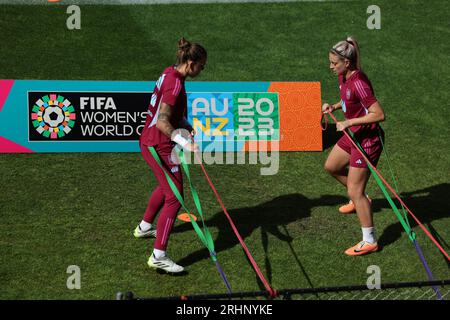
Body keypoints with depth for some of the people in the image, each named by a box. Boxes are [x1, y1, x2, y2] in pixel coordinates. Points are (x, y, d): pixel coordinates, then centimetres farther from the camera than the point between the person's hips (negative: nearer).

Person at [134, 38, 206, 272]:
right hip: (160, 147, -10)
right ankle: (159, 256, -9)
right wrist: (185, 143, -38)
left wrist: (187, 127, 4)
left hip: (150, 143, 10)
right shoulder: (175, 84, -23)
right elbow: (162, 123, -31)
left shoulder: (170, 74, 7)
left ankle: (145, 227, 51)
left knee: (166, 186, 31)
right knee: (174, 199, -8)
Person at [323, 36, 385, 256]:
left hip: (367, 139, -10)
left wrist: (349, 122, -27)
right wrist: (334, 107, 2)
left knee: (355, 191, -5)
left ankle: (369, 241, 6)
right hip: (353, 135, 10)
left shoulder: (358, 83, -28)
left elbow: (379, 114, -31)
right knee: (331, 167, 28)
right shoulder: (344, 77, 0)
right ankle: (360, 199, 49)